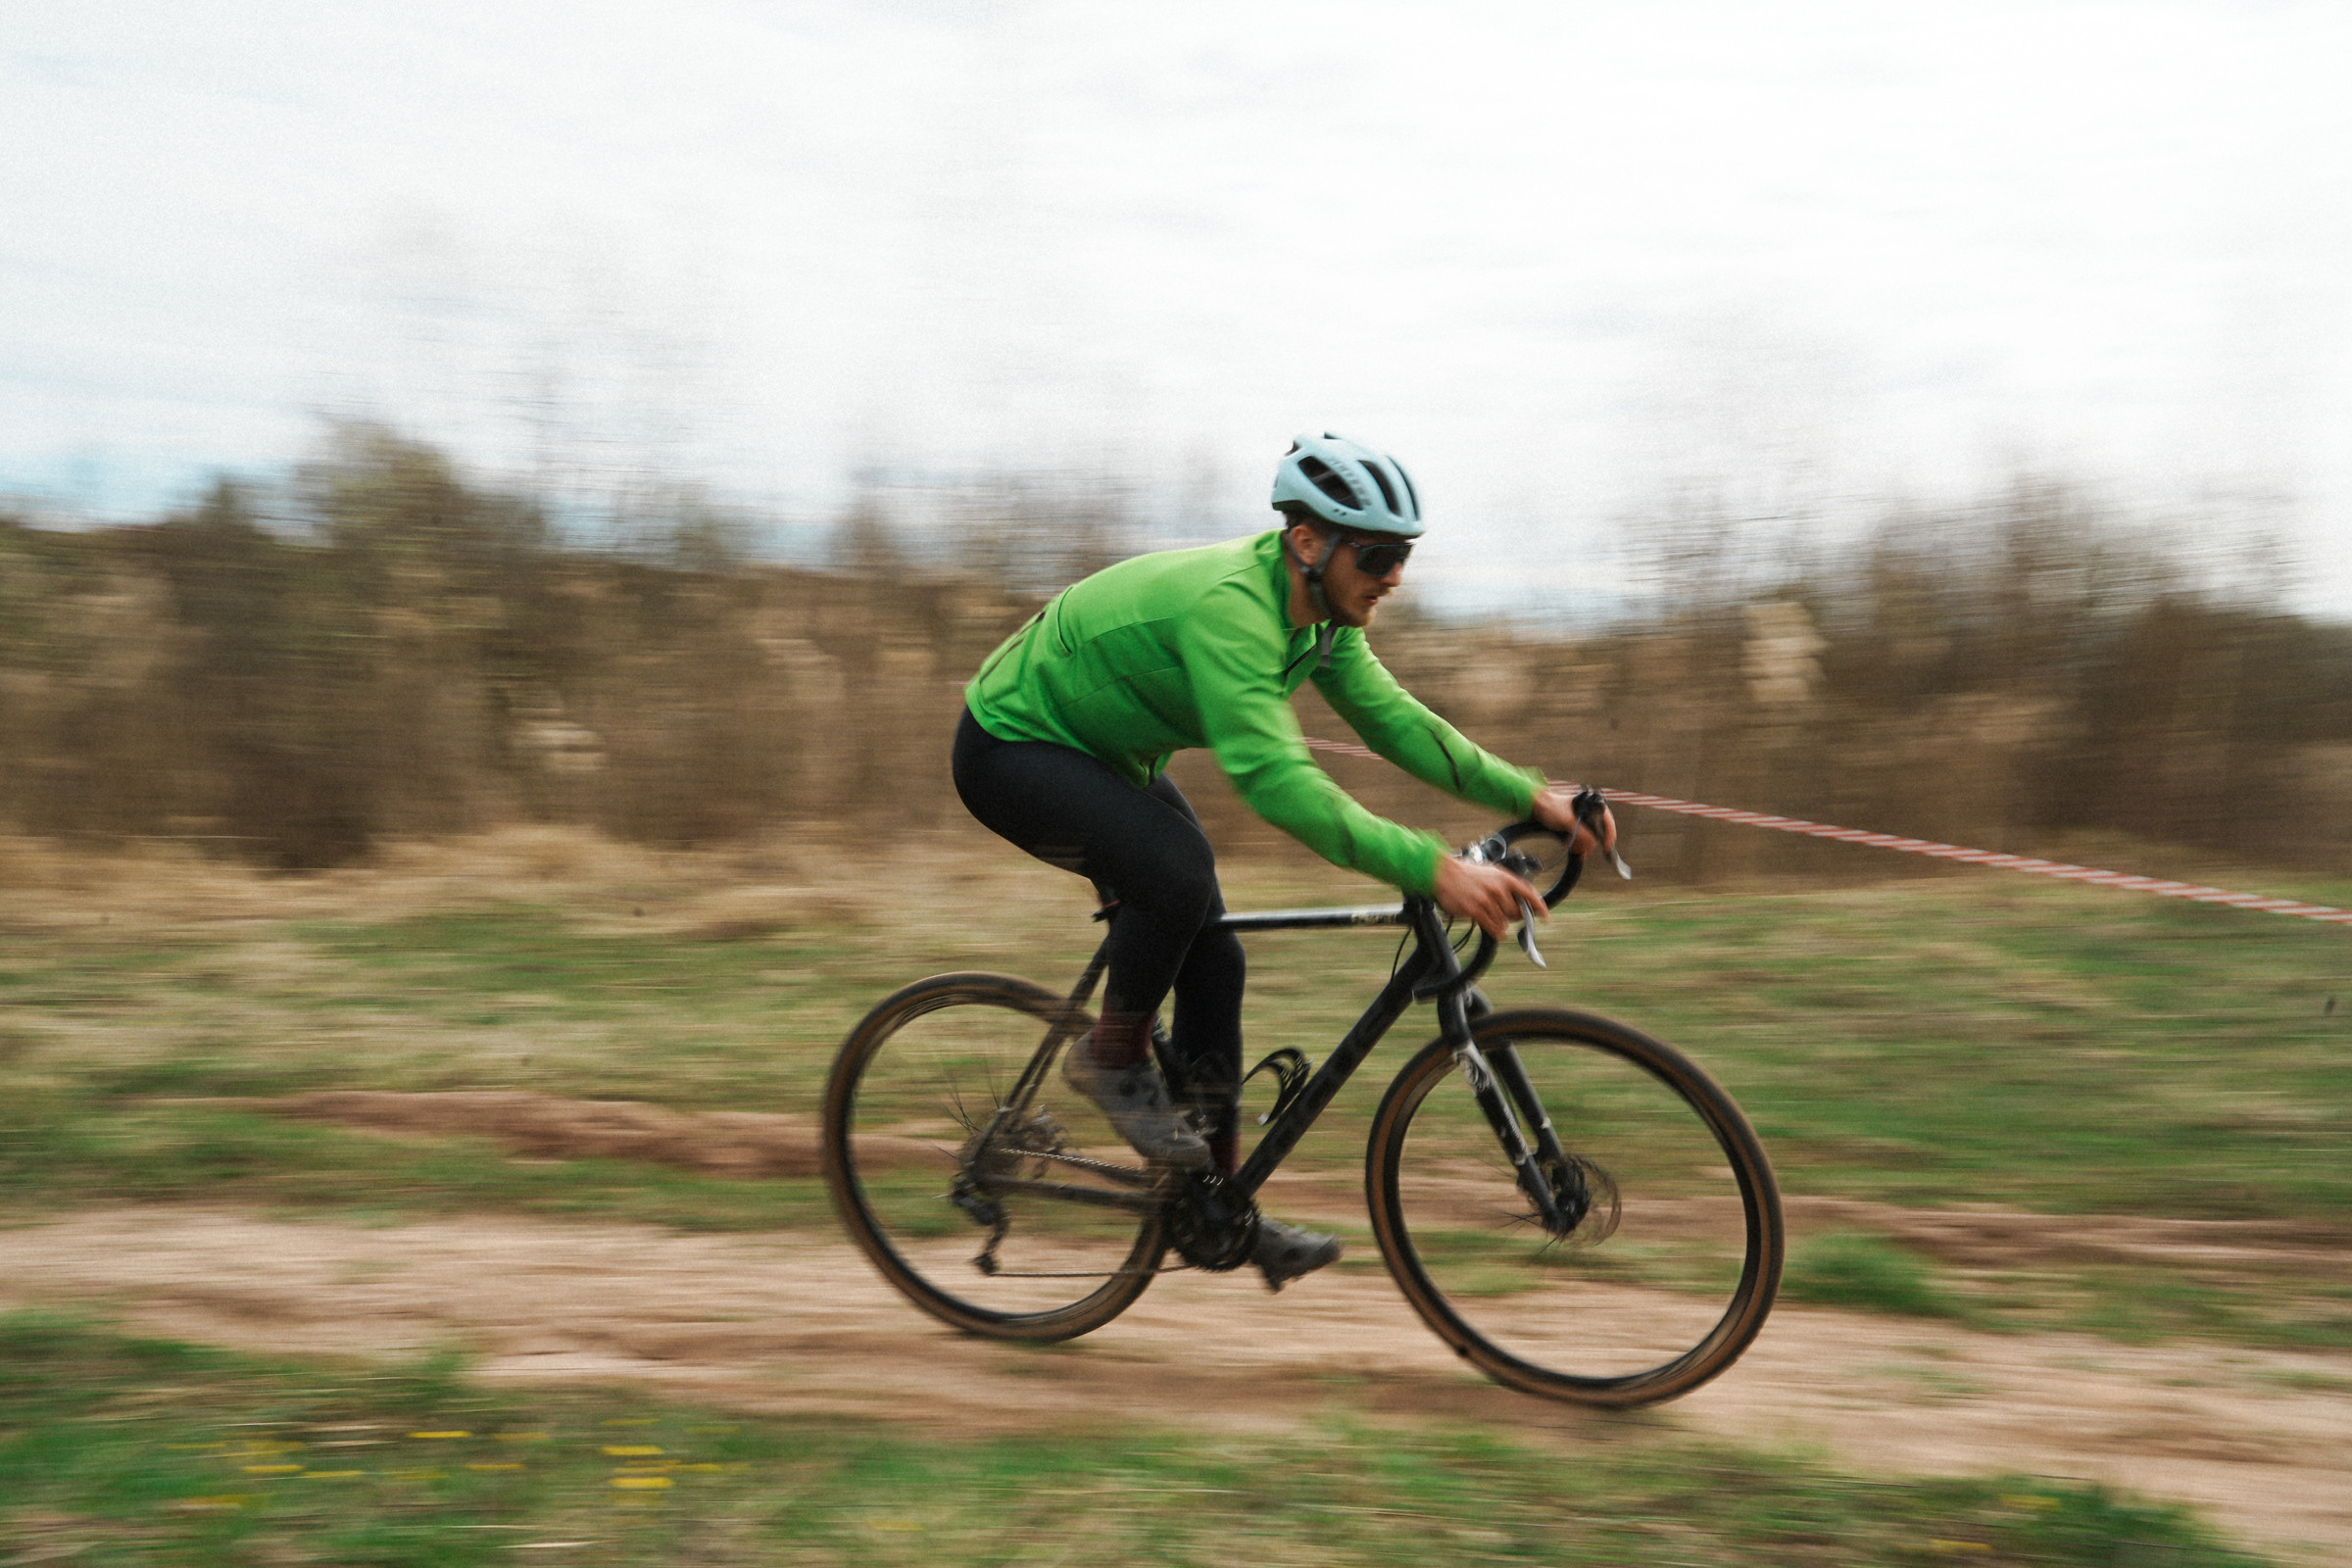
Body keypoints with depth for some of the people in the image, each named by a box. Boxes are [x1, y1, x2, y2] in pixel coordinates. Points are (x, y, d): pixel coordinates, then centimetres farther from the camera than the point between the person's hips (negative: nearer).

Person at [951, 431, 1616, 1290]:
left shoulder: (1324, 613, -7)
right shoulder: (1226, 605, -36)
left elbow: (1393, 719, -1)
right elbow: (1277, 782, -45)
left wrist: (1531, 795, -10)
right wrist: (1433, 869, -49)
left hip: (1104, 754, 9)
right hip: (1012, 746, -9)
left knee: (1212, 961, 2)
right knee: (1178, 867, -34)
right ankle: (1112, 1056, -7)